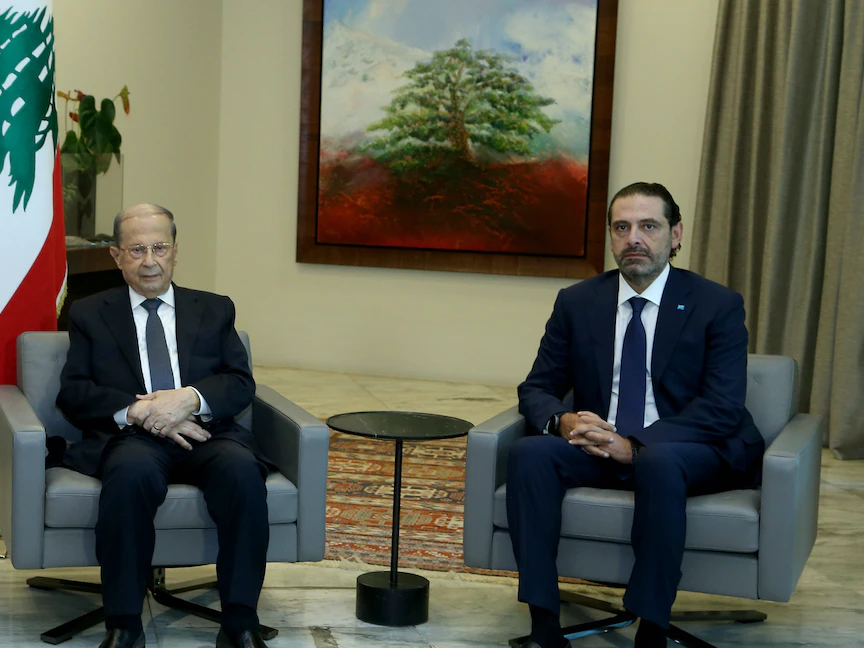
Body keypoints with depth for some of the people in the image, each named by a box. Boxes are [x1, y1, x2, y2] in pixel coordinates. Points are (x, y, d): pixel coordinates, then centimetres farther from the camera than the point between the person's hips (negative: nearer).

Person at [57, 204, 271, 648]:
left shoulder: (215, 310, 21)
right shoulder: (89, 314, 18)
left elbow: (242, 384, 9)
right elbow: (73, 393, 6)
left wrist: (190, 398, -13)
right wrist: (135, 411, -13)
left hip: (204, 433, 2)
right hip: (129, 436, -1)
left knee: (242, 470, -33)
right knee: (132, 471, -38)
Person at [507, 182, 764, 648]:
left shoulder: (718, 306, -4)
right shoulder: (577, 303, 7)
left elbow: (722, 408, -13)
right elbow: (536, 389, 8)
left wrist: (636, 447, -25)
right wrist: (563, 422, -18)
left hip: (693, 454, -3)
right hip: (601, 448, 4)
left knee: (659, 463, -38)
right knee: (529, 454, -25)